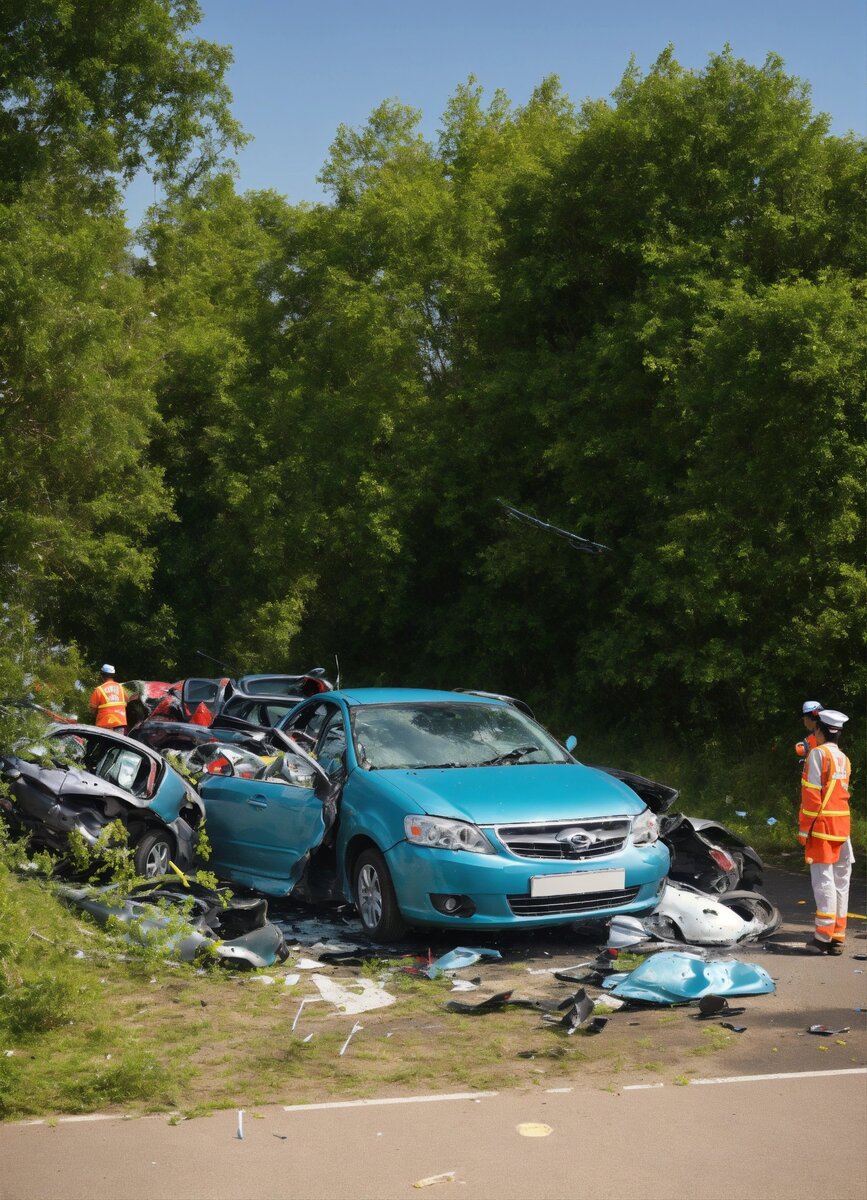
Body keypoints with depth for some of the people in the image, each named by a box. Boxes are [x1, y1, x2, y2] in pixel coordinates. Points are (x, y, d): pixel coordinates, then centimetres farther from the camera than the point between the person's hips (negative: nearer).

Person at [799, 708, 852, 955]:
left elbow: (812, 793, -14)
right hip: (841, 826, 7)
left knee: (823, 878, -6)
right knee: (840, 879, 8)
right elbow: (841, 793, 15)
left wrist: (804, 828, -11)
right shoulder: (843, 759, 13)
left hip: (822, 824, -7)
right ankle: (838, 937, 12)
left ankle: (824, 936, -7)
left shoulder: (818, 753, -9)